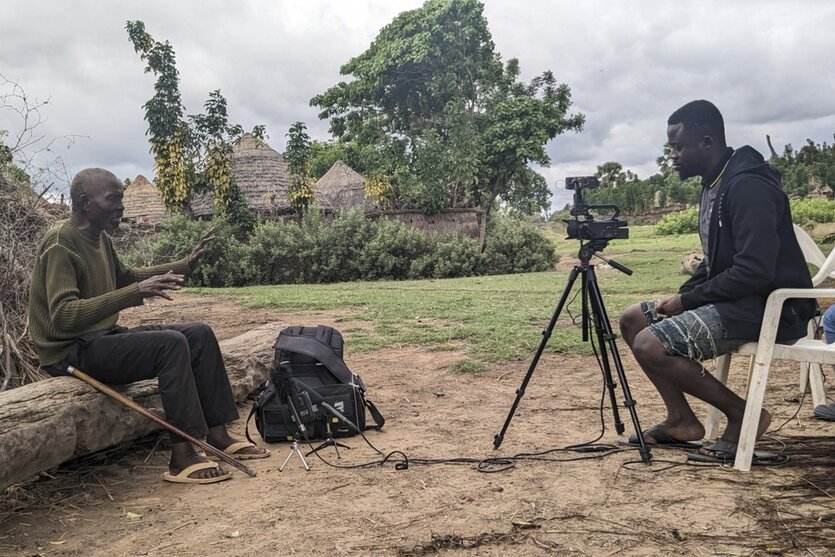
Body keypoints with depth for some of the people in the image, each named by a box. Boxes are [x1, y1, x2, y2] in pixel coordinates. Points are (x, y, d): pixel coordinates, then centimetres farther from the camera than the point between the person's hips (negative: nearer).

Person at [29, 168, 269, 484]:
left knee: (200, 334, 1)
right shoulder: (60, 244, -19)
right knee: (171, 344, -27)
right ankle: (182, 458, -24)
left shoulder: (99, 238, 9)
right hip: (72, 352, -9)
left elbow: (124, 278, 27)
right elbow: (63, 317, -30)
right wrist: (134, 294, -39)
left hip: (102, 338, 9)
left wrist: (185, 265, 18)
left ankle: (218, 436, 1)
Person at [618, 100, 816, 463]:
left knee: (650, 345, -23)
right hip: (734, 297, 10)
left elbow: (754, 272, -28)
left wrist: (687, 301, -18)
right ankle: (681, 419, 9)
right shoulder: (715, 185, 11)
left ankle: (742, 414, -6)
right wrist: (682, 296, 3)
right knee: (633, 319, 7)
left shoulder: (748, 186, -20)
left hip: (772, 307, -10)